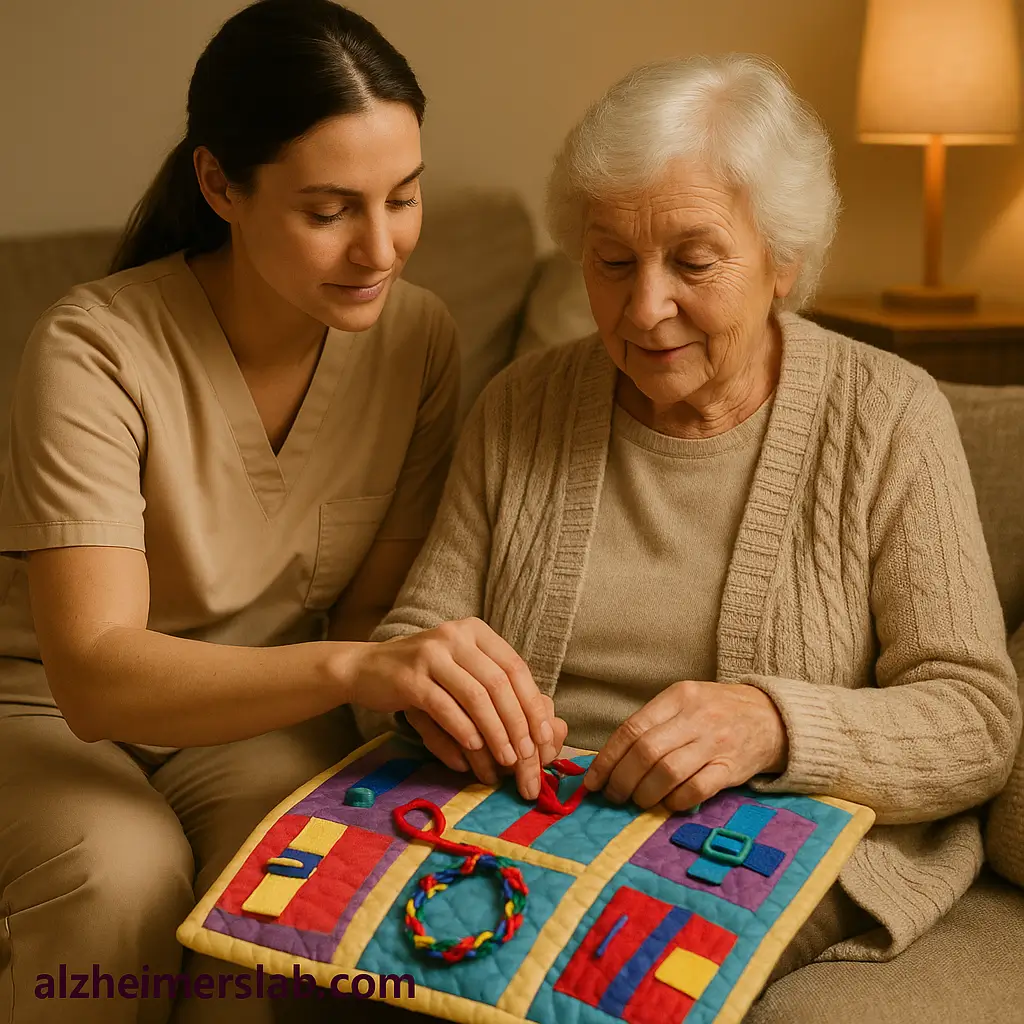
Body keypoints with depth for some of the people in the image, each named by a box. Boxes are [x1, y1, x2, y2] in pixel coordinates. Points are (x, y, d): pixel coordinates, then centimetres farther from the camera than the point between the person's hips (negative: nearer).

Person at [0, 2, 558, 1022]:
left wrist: (459, 692, -28)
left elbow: (373, 605, -5)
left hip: (267, 711, 3)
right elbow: (94, 673, -34)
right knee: (125, 877, -32)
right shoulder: (96, 351, -25)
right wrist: (354, 666, -50)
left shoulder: (418, 336, -11)